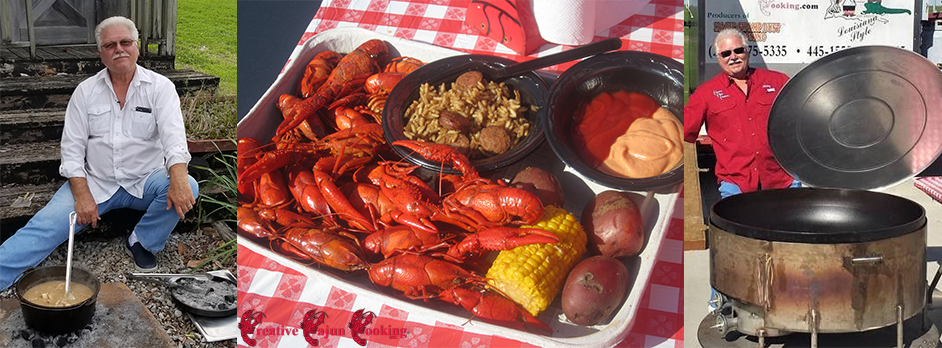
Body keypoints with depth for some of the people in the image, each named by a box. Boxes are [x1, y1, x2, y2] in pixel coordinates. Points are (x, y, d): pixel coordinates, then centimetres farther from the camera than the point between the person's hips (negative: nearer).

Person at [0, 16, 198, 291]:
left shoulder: (160, 87, -2)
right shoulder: (85, 91, 5)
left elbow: (173, 136, -16)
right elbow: (72, 148, 2)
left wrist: (178, 179, -37)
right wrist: (82, 196, -14)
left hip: (144, 183, -1)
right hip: (95, 183, 1)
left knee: (188, 187, -28)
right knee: (45, 225, -18)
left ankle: (143, 242, -7)